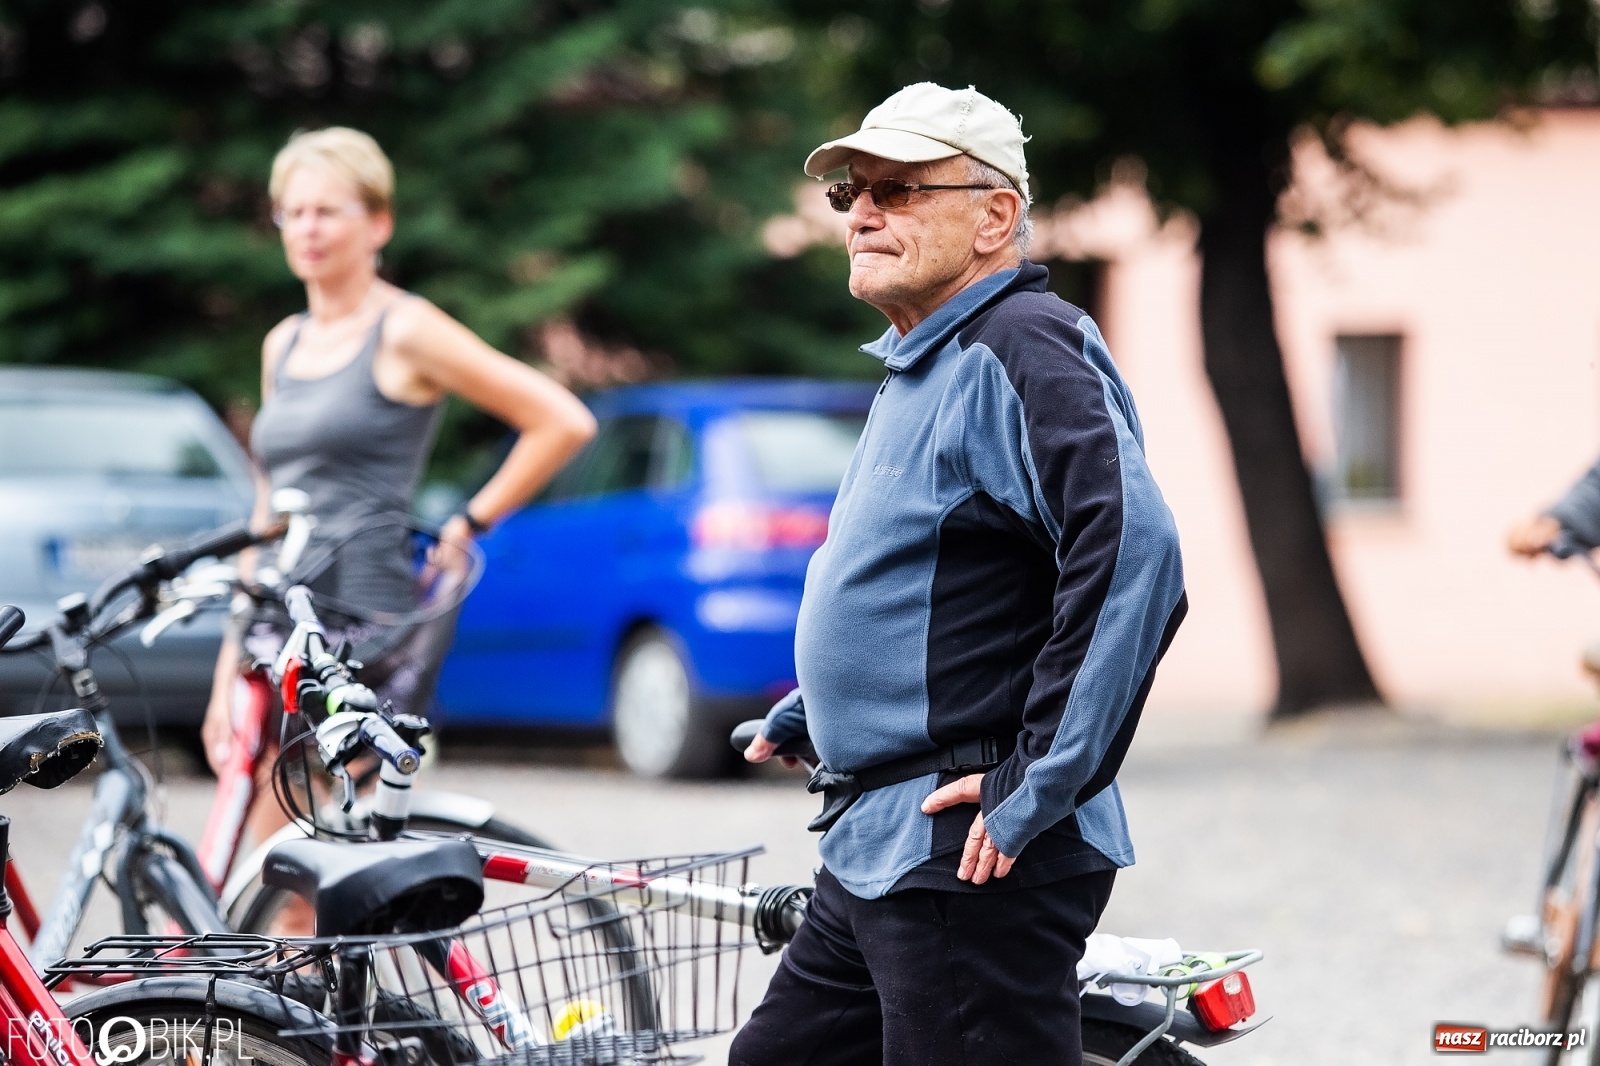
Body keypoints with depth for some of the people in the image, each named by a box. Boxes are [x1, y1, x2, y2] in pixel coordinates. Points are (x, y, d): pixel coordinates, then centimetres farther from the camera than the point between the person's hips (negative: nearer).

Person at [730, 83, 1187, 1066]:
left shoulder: (1023, 349, -13)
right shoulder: (918, 367, 20)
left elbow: (1133, 553, -28)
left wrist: (1039, 787, -26)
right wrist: (821, 707, 24)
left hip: (975, 860, -11)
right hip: (875, 852, 11)